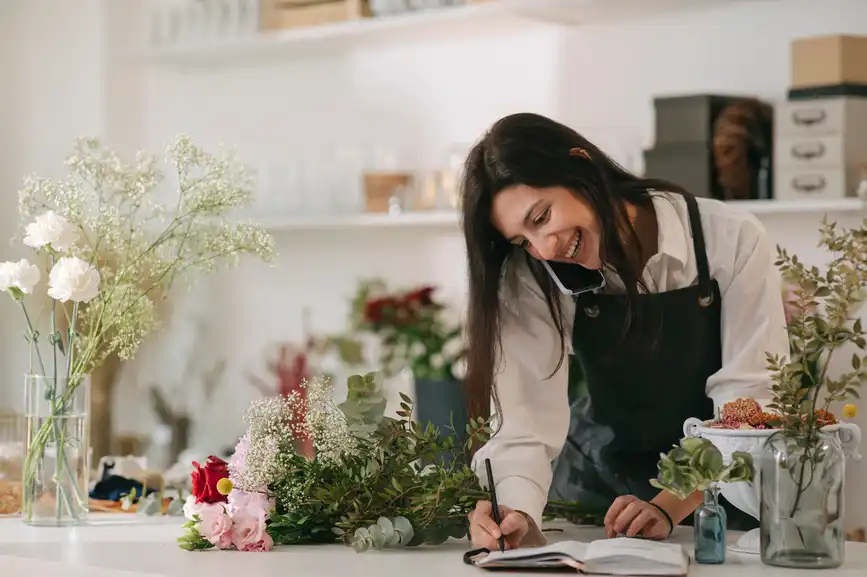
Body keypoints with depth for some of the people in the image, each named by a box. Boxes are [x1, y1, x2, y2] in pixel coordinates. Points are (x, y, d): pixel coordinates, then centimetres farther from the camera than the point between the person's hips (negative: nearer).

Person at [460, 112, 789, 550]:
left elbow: (749, 401, -17)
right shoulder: (531, 277, -12)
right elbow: (528, 419, -20)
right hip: (598, 476, 1)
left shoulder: (732, 239, -17)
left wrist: (670, 508, -29)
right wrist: (517, 512, -39)